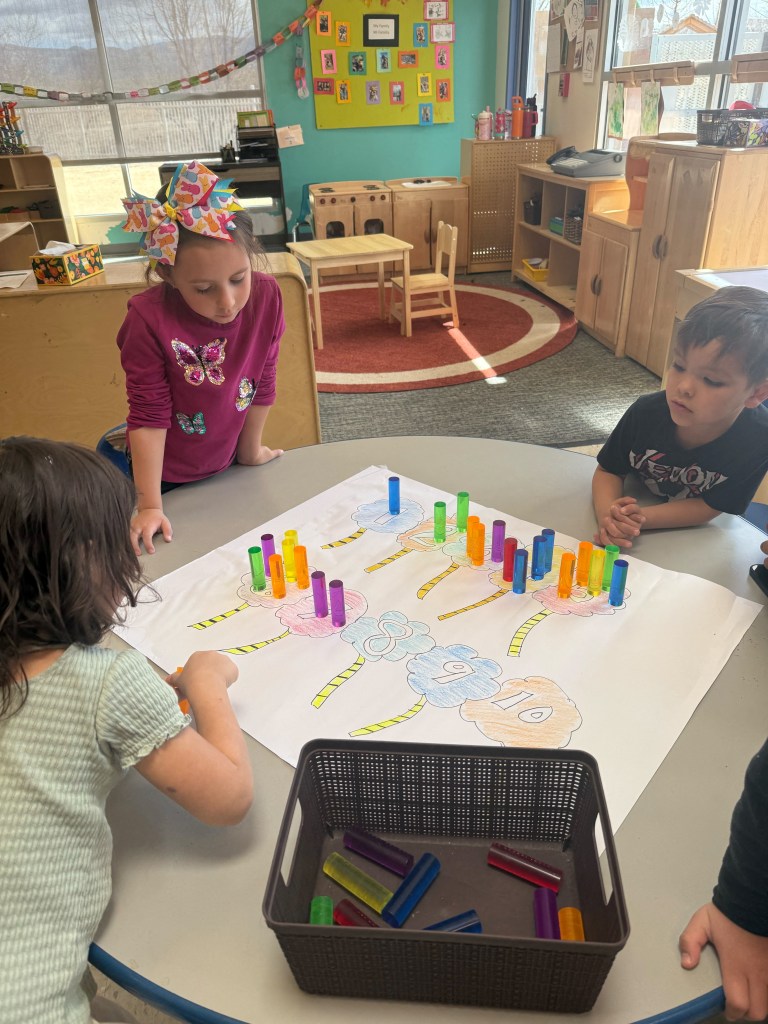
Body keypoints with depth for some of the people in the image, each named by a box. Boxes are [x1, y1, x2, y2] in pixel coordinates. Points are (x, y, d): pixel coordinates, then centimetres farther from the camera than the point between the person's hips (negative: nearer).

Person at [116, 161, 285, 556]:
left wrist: (251, 449, 5)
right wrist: (149, 506, -20)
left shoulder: (266, 296, -20)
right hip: (166, 477, -2)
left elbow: (263, 382, -8)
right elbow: (148, 415, -23)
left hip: (227, 463, 3)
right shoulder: (150, 319, -29)